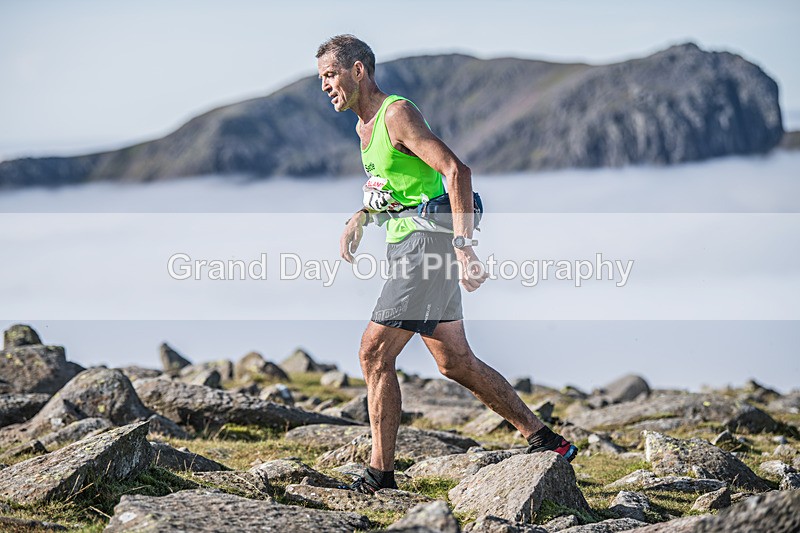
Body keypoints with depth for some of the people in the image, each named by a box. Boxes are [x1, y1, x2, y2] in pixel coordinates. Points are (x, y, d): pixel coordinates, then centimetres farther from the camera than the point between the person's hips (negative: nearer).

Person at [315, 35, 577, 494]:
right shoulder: (365, 126, 16)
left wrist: (463, 244, -31)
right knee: (456, 362, 11)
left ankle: (381, 472, -7)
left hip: (428, 242, -10)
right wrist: (360, 218, 17)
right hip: (407, 245, 10)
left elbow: (456, 171, -24)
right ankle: (543, 439, 19)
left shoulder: (397, 114, -14)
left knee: (374, 352, -12)